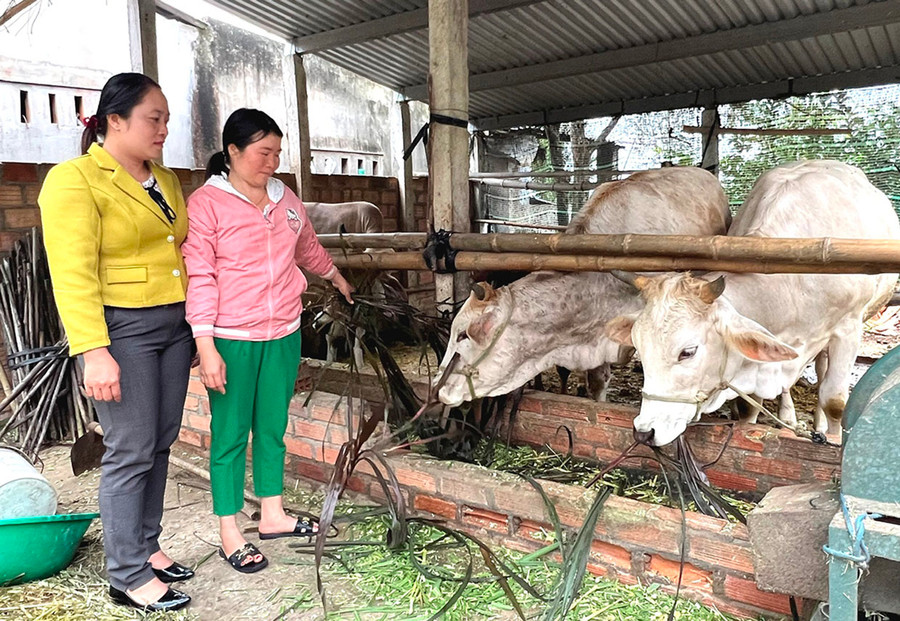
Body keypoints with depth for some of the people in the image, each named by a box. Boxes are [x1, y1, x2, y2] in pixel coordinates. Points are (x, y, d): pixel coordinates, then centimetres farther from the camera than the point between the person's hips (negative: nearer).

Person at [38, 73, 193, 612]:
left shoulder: (166, 179, 13)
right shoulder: (75, 180, -10)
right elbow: (73, 274, -17)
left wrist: (196, 329, 16)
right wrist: (94, 352, -23)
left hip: (173, 326, 7)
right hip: (121, 330, -7)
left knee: (160, 445, 12)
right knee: (131, 452, -2)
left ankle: (146, 546, 28)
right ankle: (128, 576, 12)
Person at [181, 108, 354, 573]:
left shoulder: (285, 199, 9)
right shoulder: (205, 203, -9)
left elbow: (308, 248, 28)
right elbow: (199, 277, -13)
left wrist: (336, 277, 41)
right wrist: (206, 347, -18)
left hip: (284, 334, 6)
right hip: (232, 340, -5)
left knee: (273, 427, 15)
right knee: (230, 433, 4)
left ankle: (273, 514, 30)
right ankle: (229, 534, 17)